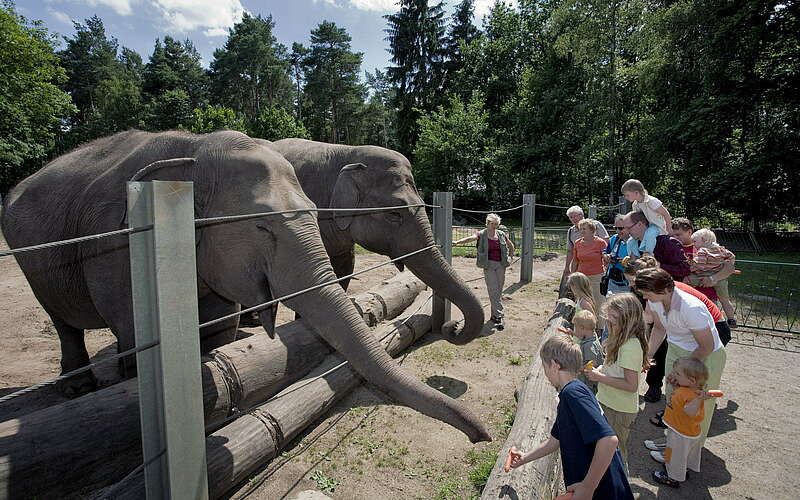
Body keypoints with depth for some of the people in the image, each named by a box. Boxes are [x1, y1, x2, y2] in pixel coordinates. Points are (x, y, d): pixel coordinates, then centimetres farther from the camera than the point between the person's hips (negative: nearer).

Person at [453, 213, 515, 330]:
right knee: (493, 291, -9)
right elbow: (470, 238, -22)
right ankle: (498, 317, -8)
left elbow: (511, 246, 24)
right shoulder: (481, 234, -4)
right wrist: (457, 242, -38)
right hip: (489, 265, -4)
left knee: (499, 291, 8)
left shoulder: (502, 235, 7)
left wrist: (509, 257, 20)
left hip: (501, 265, 4)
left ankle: (494, 315, 21)